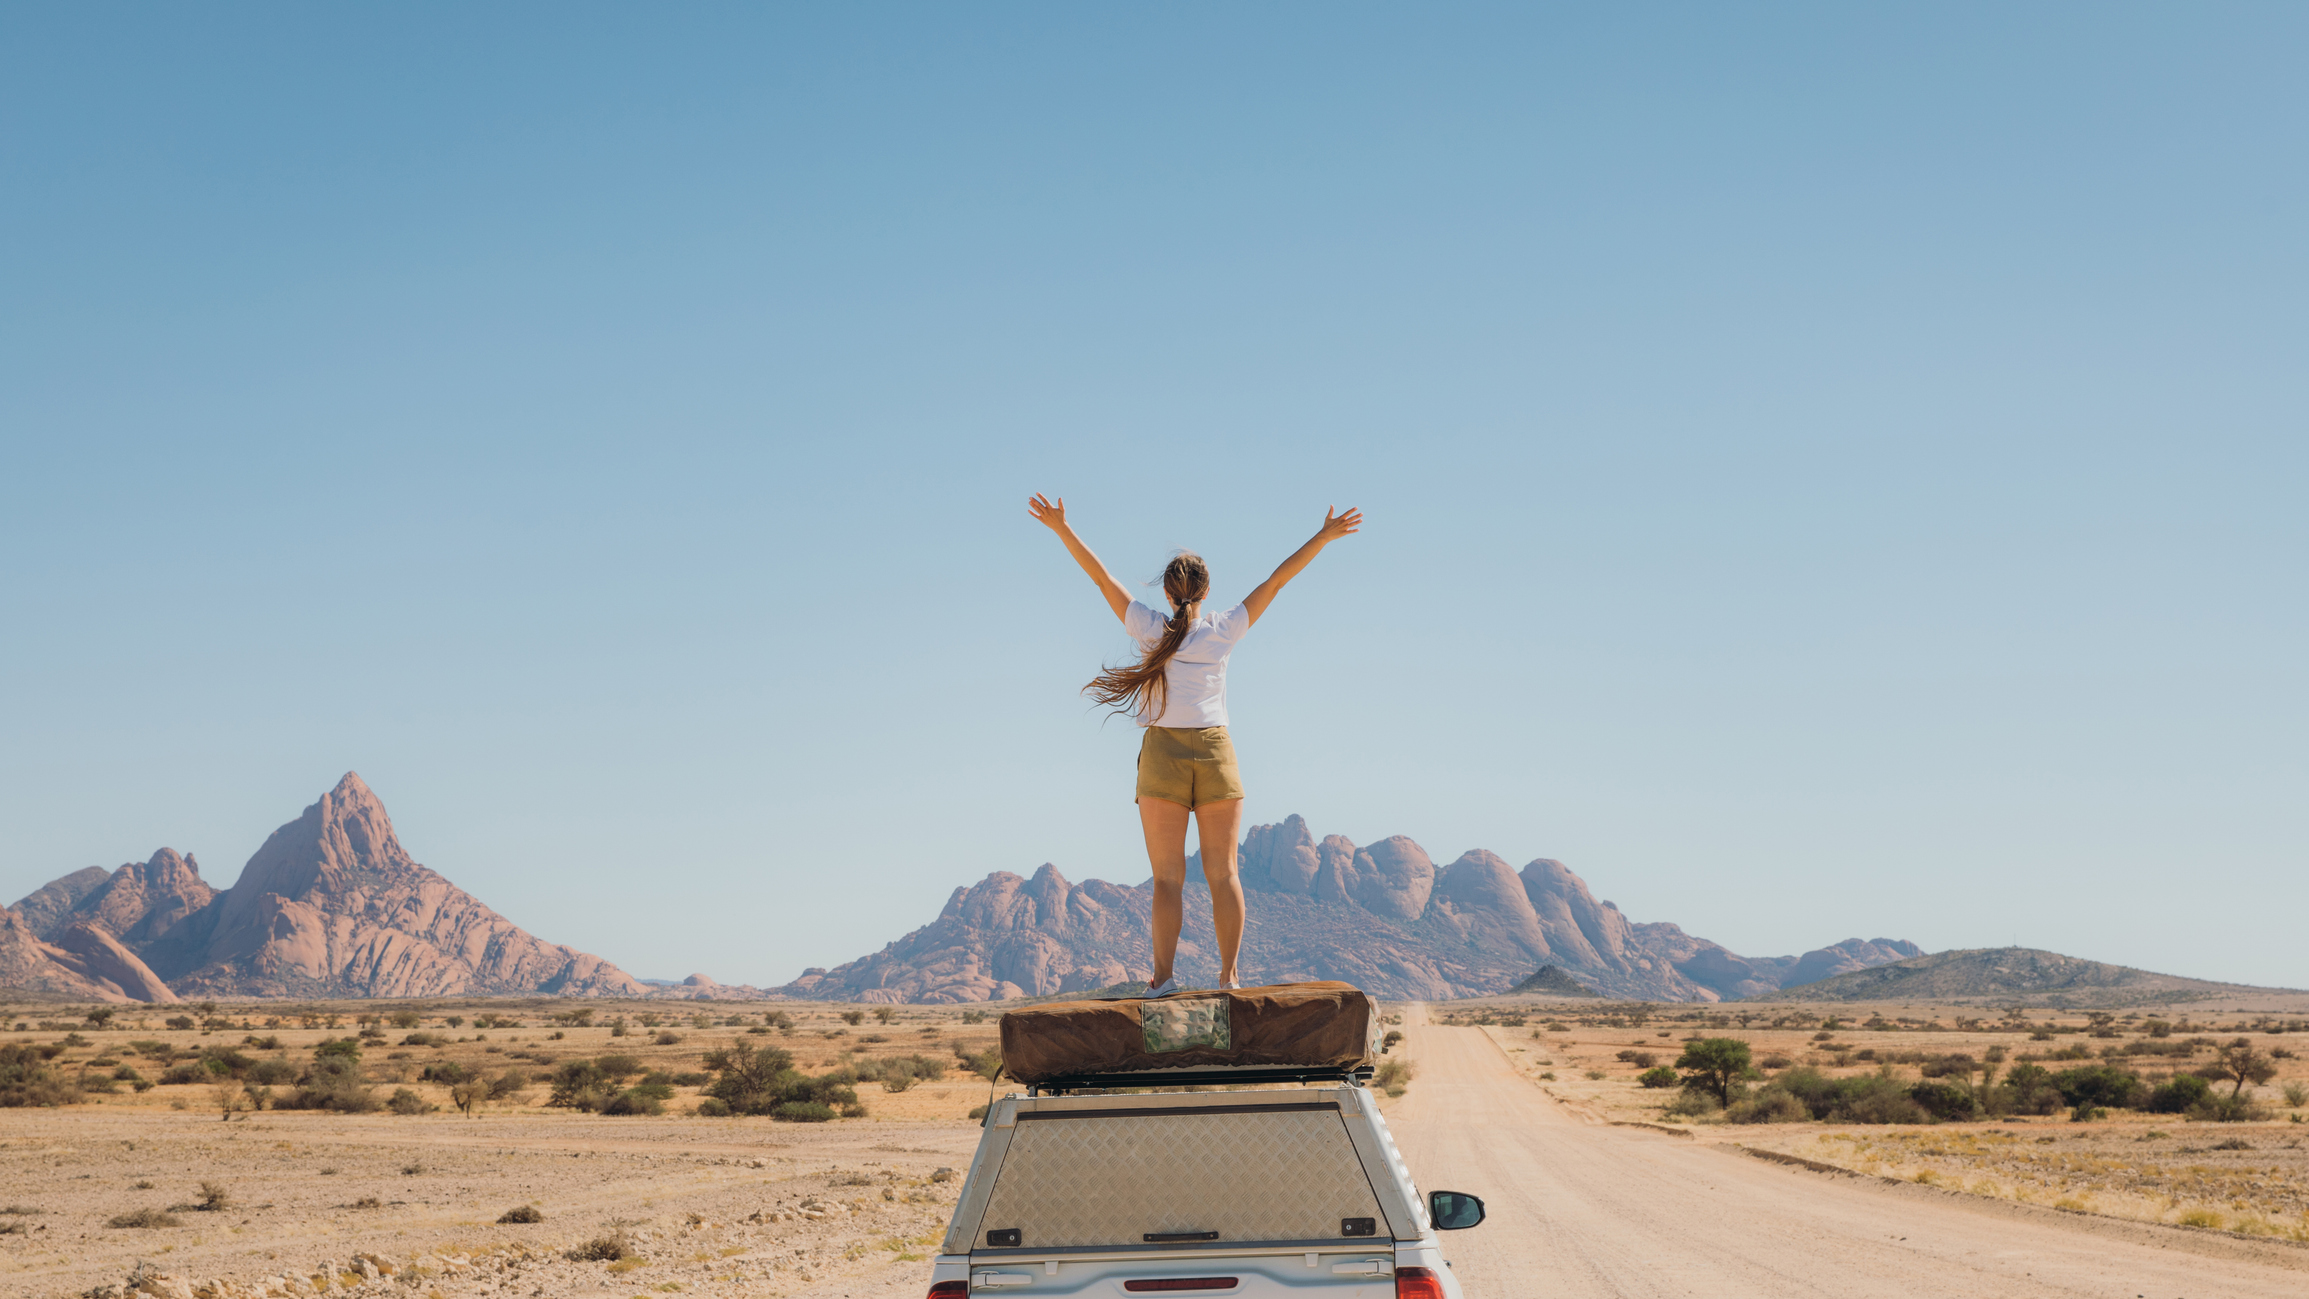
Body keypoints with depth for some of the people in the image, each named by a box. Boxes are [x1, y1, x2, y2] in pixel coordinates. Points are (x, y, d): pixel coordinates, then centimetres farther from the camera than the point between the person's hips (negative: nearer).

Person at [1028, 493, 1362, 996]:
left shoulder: (1150, 628, -1)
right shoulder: (1223, 632, 1)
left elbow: (1100, 575, 2)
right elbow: (1277, 581, 5)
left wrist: (1061, 527, 5)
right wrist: (1323, 537, 9)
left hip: (1163, 754, -1)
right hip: (1215, 752, 1)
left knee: (1168, 875, 0)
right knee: (1222, 871, 5)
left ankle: (1163, 973, -8)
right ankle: (1229, 974, 2)